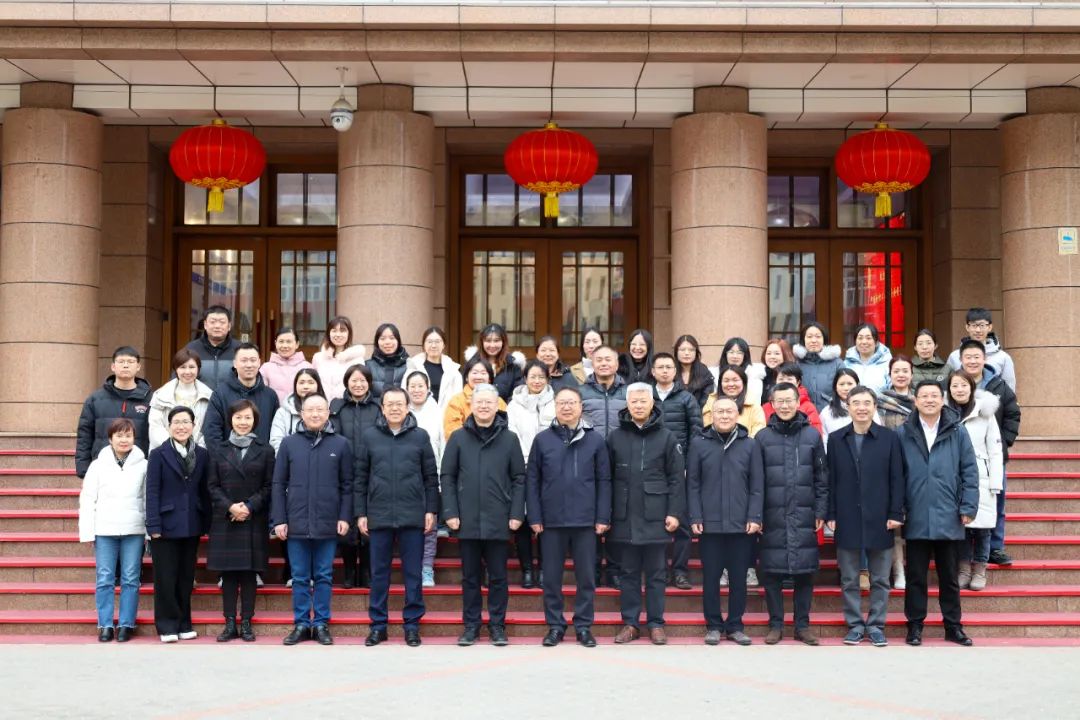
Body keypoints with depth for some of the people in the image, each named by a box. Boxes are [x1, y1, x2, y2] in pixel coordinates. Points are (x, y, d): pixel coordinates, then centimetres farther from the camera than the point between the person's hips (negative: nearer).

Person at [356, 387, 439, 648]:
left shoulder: (420, 436, 4)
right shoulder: (369, 436, 5)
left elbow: (431, 476, 5)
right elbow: (361, 477, 7)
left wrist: (431, 510, 0)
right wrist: (361, 513, 2)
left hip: (412, 516, -1)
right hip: (378, 516, 1)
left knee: (413, 573, 5)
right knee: (379, 573, 8)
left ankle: (412, 624, 13)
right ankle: (378, 624, 16)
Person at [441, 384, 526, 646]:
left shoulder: (509, 439, 2)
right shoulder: (458, 438, 3)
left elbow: (519, 478, 2)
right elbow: (447, 477, 3)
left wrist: (517, 514, -5)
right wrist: (450, 512, -5)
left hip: (498, 521, 0)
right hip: (467, 520, 1)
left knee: (498, 576, 7)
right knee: (470, 576, 9)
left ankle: (497, 625, 17)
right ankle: (471, 625, 18)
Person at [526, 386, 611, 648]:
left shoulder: (595, 440, 3)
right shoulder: (542, 439, 2)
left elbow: (604, 481, 3)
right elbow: (532, 480, 3)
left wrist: (603, 517, -3)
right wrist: (534, 518, -3)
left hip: (585, 520, 0)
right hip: (551, 520, 0)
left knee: (586, 577, 7)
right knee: (551, 577, 7)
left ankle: (583, 626, 18)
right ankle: (555, 626, 18)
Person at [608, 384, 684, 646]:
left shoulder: (667, 437, 1)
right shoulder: (615, 437, 4)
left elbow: (677, 478, 0)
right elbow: (607, 478, 5)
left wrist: (674, 513, -7)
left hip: (655, 518, -1)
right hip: (624, 518, 1)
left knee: (656, 574, 6)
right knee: (629, 573, 9)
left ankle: (656, 624, 15)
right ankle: (630, 623, 16)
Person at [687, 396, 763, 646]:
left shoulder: (750, 444, 3)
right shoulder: (699, 444, 1)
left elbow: (757, 485, 2)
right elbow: (693, 485, 1)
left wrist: (754, 517, -5)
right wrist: (695, 518, -5)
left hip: (742, 525, 1)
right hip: (709, 524, 0)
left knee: (738, 578, 8)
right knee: (711, 578, 6)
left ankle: (735, 626, 19)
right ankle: (714, 625, 17)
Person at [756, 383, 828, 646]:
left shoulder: (812, 435, 5)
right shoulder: (763, 437, 4)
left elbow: (821, 477, 6)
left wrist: (821, 511, 0)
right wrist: (755, 514, -3)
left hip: (804, 516, 1)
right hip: (772, 516, 0)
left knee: (805, 571, 4)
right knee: (771, 572, 2)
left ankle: (802, 624, 14)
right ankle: (775, 624, 13)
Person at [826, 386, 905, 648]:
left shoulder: (889, 438, 1)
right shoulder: (836, 439, 5)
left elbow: (897, 479, 0)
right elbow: (831, 480, 5)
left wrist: (895, 514, -6)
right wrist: (830, 516, -1)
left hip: (879, 519, -1)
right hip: (847, 520, 1)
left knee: (880, 579, 7)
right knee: (849, 579, 7)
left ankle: (876, 625, 17)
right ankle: (855, 625, 17)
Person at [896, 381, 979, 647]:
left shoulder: (957, 433, 1)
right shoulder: (903, 434, -1)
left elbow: (970, 472, 1)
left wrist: (968, 508, -4)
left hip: (948, 518, 1)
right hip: (916, 519, 0)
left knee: (949, 576, 12)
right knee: (916, 577, 8)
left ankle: (953, 626, 23)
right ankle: (915, 625, 18)